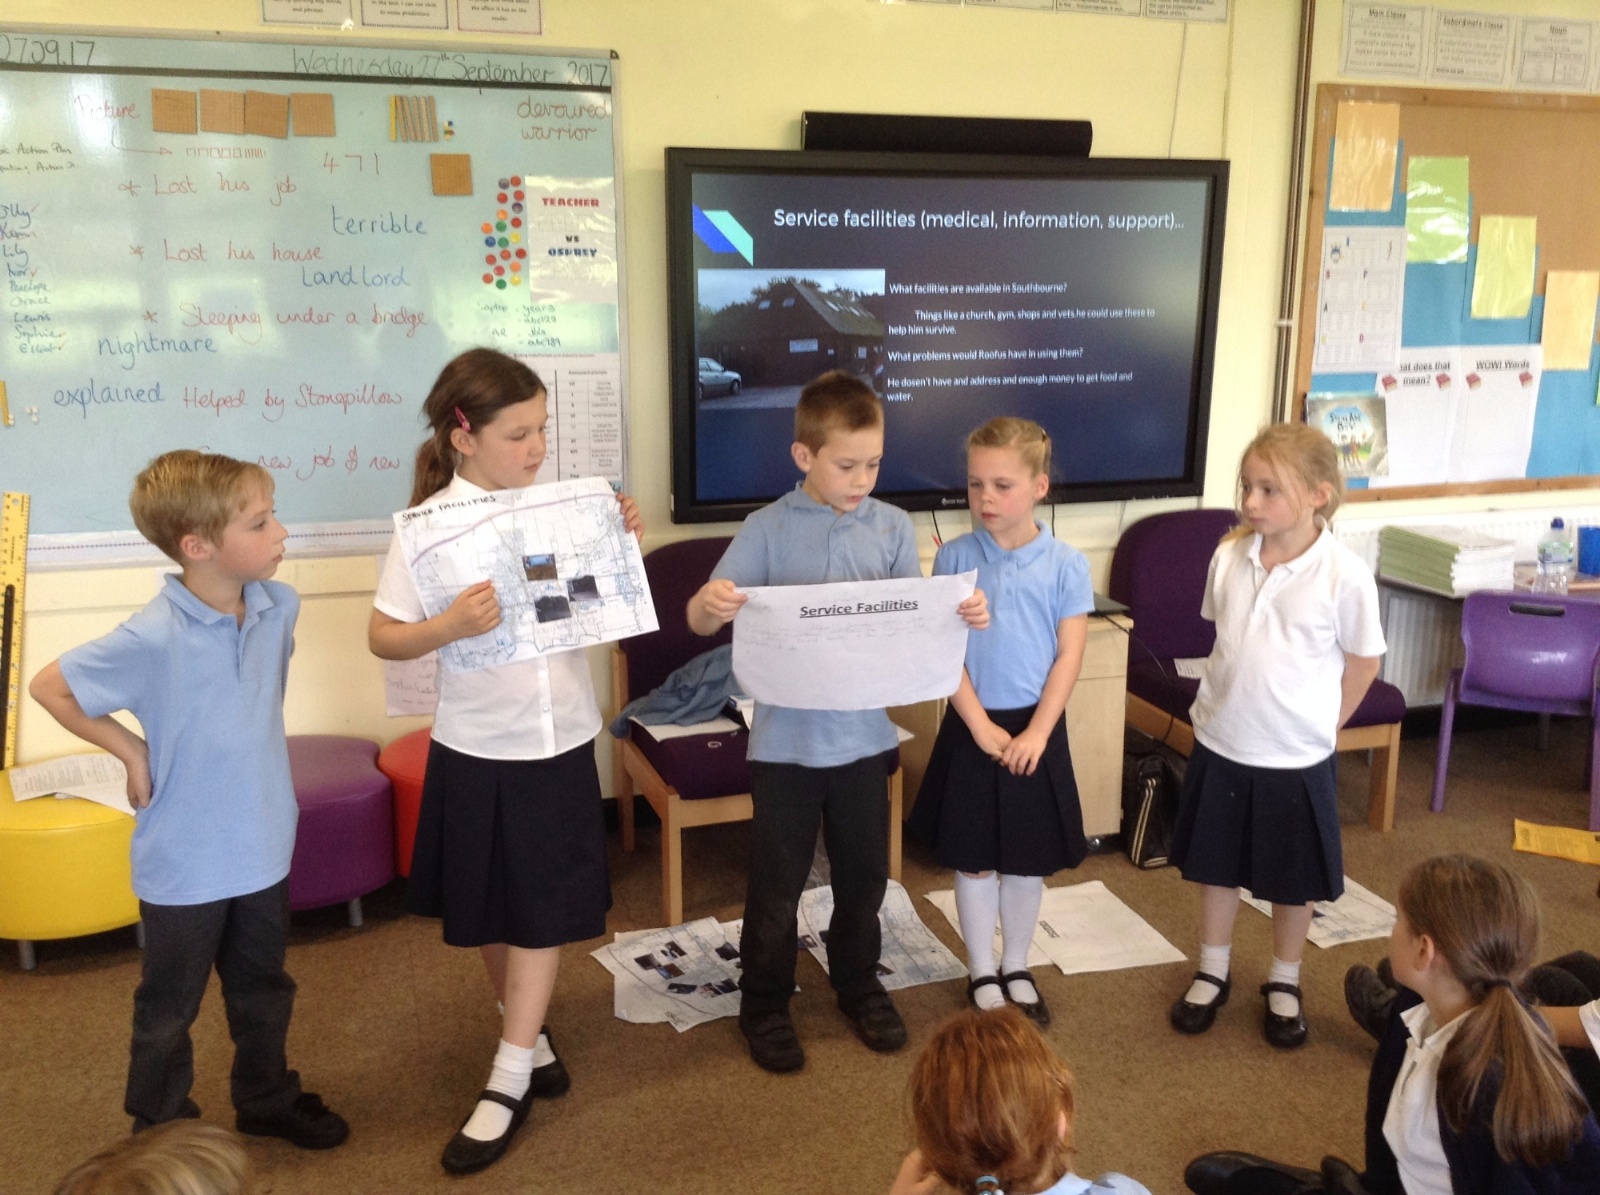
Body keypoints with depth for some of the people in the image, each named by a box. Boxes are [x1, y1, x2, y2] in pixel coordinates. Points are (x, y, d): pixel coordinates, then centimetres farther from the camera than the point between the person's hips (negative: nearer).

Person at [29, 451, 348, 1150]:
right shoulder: (153, 638, -25)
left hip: (263, 847, 5)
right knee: (169, 1009, 16)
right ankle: (161, 1131, 38)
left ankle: (266, 1099, 45)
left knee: (262, 990, 24)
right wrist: (134, 752, -11)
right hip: (185, 863, -5)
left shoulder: (278, 607, -7)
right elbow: (49, 688, -13)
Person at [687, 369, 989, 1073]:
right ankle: (765, 1004, 29)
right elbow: (701, 621, -11)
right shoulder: (768, 529, -8)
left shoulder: (893, 528, -1)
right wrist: (710, 603, -34)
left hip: (862, 735, 3)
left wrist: (964, 615, -20)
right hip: (784, 738, -2)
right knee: (776, 882, 9)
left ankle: (859, 986, 40)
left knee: (864, 874, 18)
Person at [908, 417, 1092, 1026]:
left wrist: (1037, 732, -13)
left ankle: (1017, 968, 32)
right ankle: (981, 973, 27)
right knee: (974, 860, 10)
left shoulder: (1066, 564, -6)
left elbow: (1070, 656, -6)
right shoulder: (954, 557, -6)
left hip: (1036, 729, 0)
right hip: (971, 728, 0)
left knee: (1027, 860, 13)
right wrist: (980, 725, -14)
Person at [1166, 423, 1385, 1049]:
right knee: (1215, 865, 18)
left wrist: (1318, 726, 0)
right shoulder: (1228, 555, -7)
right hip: (1219, 744, 4)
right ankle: (1212, 973, 37)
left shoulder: (1344, 574, -18)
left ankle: (1284, 983, 37)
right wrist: (1228, 704, 6)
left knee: (1293, 880, 15)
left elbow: (1363, 663, -5)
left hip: (1296, 758, -3)